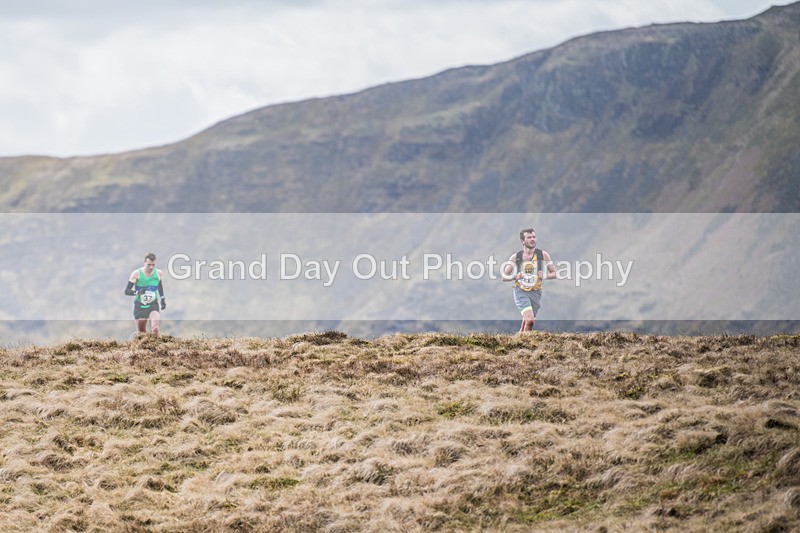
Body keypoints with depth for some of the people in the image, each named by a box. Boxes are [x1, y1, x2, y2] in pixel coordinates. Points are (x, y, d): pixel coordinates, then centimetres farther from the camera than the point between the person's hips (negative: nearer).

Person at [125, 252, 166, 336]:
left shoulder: (158, 273, -1)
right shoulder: (136, 274, -12)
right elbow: (127, 291, -13)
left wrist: (162, 298, 20)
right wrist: (137, 292, -31)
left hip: (153, 305, 1)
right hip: (140, 306, -1)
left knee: (155, 328, -27)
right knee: (141, 332, 4)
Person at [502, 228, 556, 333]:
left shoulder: (543, 255, 4)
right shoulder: (515, 257, 2)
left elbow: (554, 273, 9)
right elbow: (504, 277, 6)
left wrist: (545, 276, -13)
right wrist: (515, 277, -15)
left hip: (536, 293, 2)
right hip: (521, 292, -2)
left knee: (527, 321, 5)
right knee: (530, 320, -23)